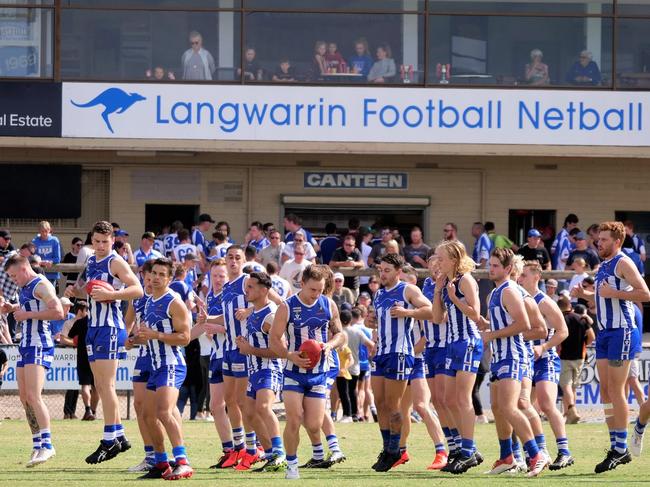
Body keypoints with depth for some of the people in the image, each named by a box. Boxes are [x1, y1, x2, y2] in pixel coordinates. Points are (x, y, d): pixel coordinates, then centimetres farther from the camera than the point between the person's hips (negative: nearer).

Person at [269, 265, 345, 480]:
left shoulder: (329, 306, 2)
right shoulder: (287, 308, -7)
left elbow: (339, 333, 13)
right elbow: (274, 340, -5)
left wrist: (330, 345, -10)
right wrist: (289, 355, -23)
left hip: (318, 373, 2)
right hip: (294, 373, -2)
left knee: (313, 424, -4)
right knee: (293, 420, -12)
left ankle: (318, 451, 30)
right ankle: (292, 465, 3)